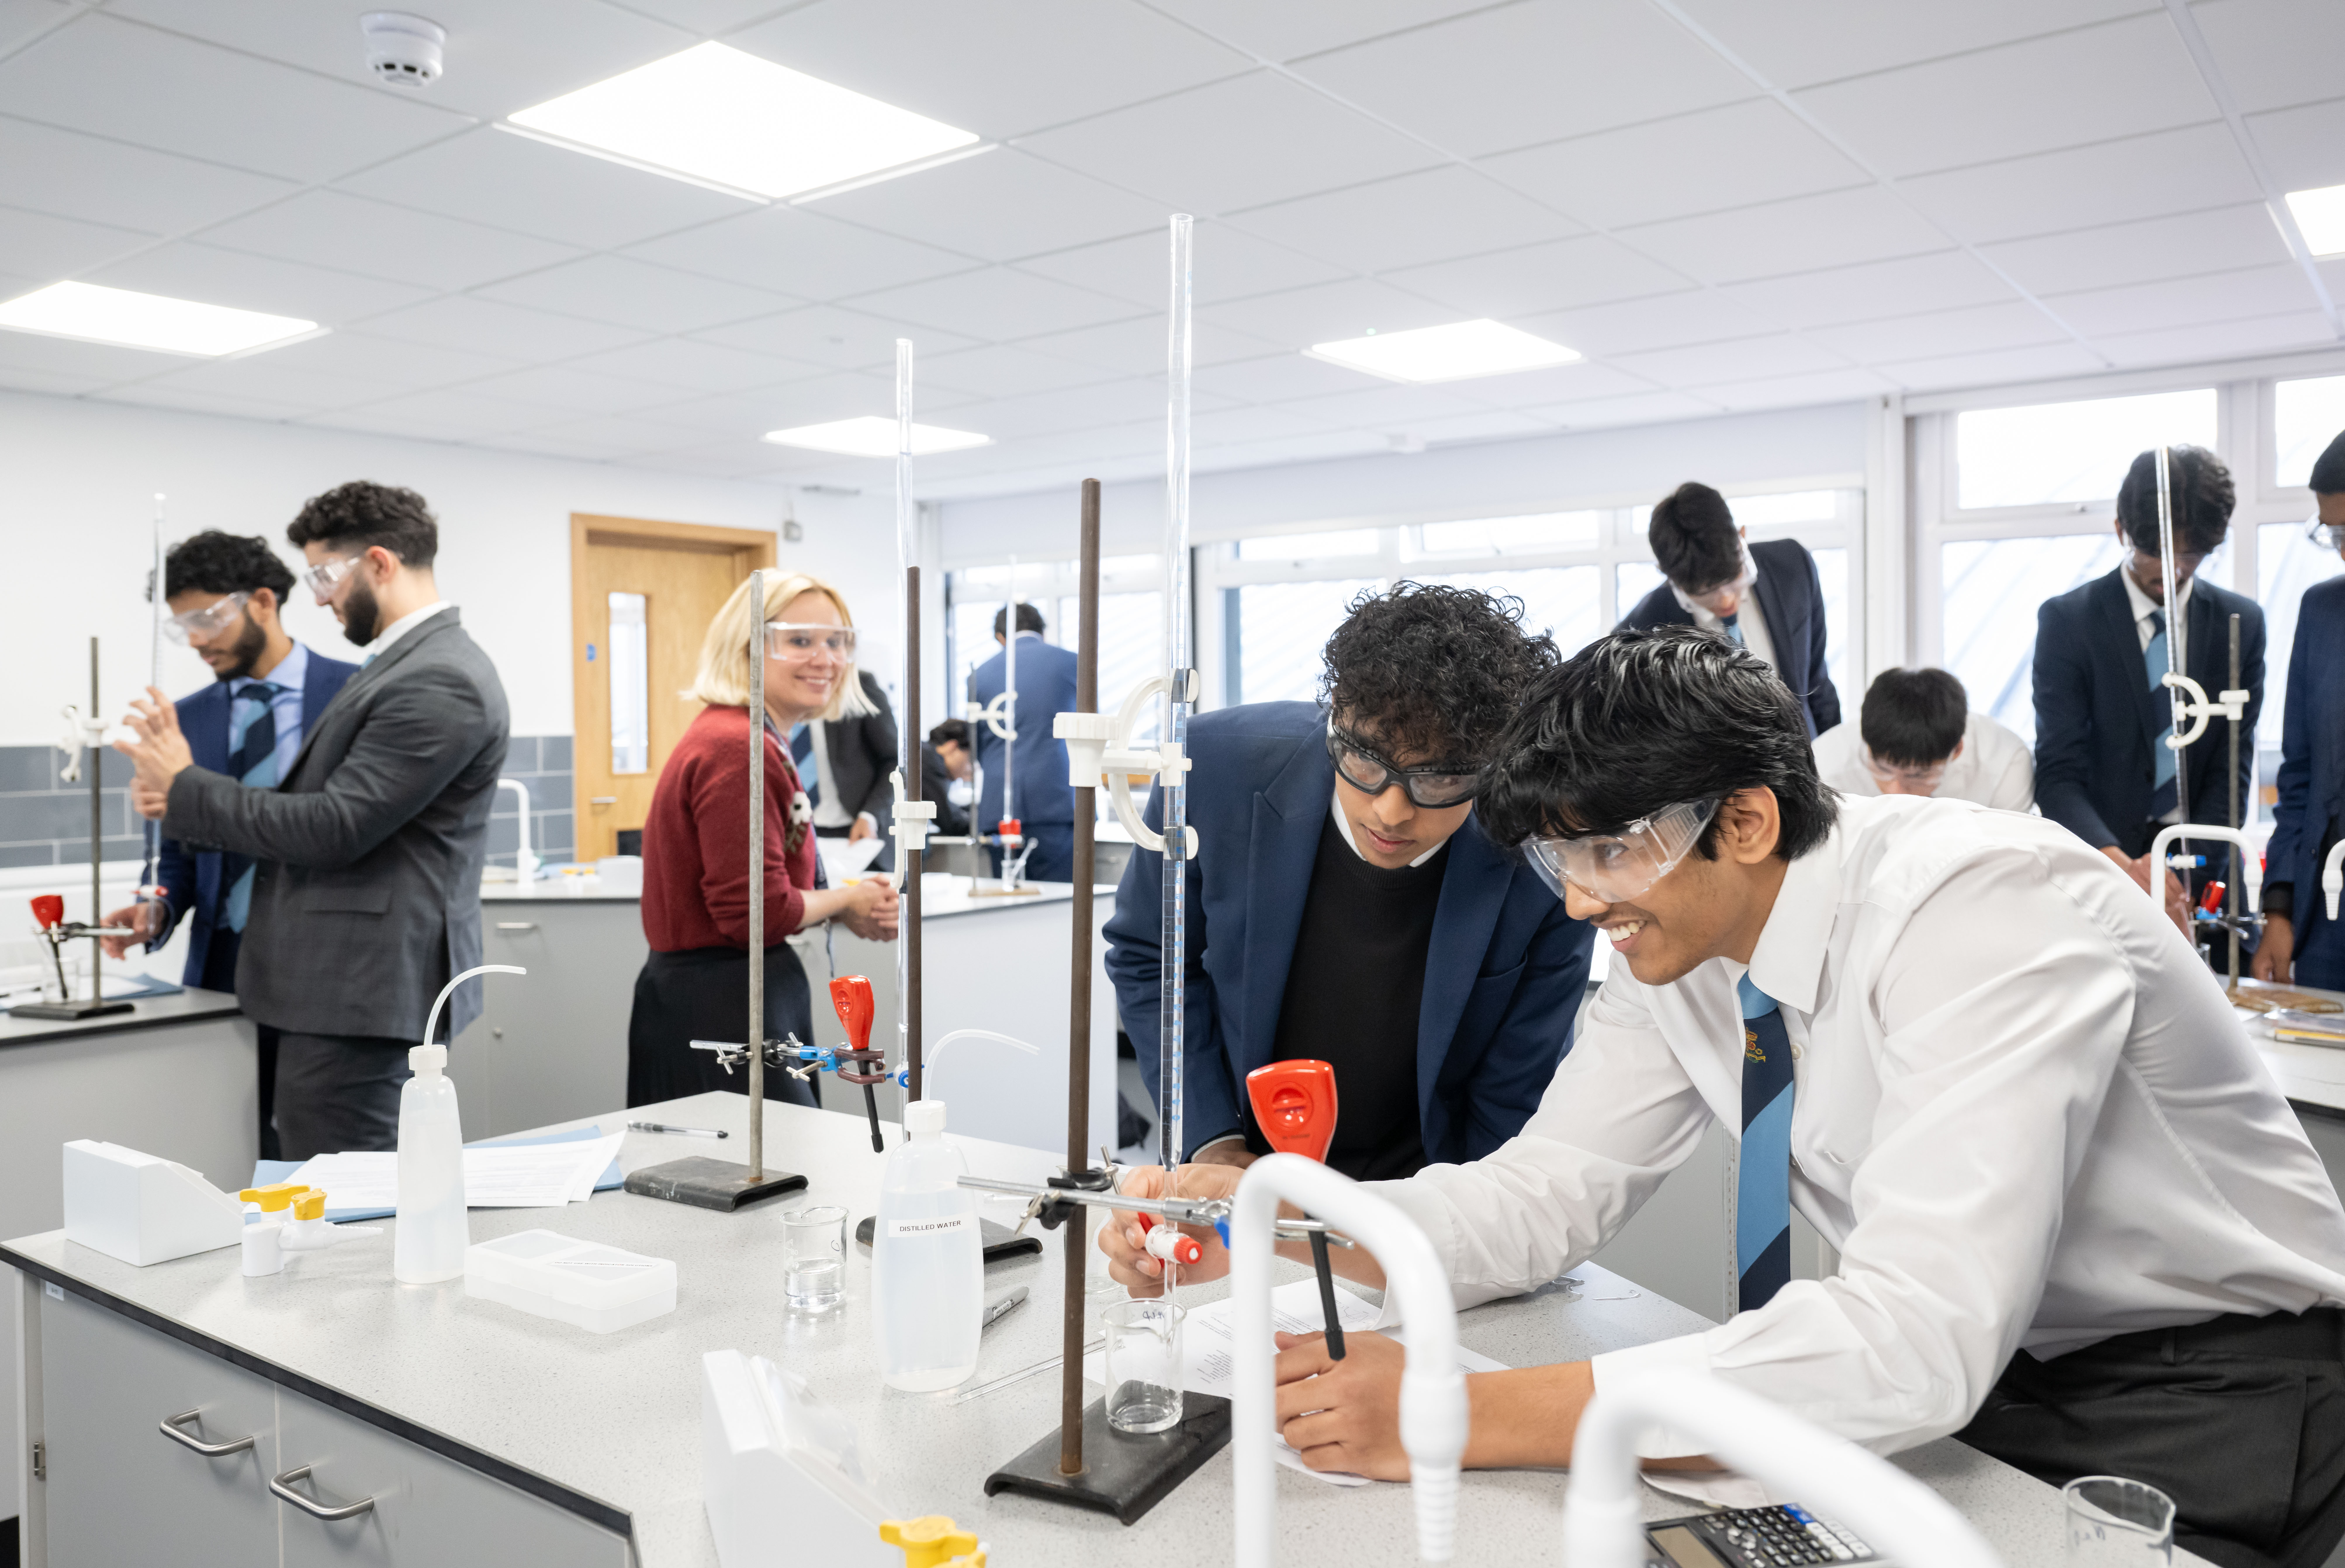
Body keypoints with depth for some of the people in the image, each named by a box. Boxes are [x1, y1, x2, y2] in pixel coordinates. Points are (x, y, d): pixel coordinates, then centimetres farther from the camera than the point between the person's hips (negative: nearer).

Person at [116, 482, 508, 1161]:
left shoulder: (440, 682, -18)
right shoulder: (405, 665, 15)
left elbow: (335, 829, -20)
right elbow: (330, 809, 17)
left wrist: (187, 787, -8)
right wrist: (189, 802, 6)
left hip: (362, 986, -10)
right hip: (352, 978, 10)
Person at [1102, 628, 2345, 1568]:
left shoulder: (1983, 910, -30)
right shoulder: (1681, 943, -7)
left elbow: (1917, 1335, -39)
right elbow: (1550, 1190, -4)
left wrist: (1465, 1415, -41)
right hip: (1956, 1383, 6)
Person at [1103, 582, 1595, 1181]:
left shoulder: (1547, 865, -20)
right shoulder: (1220, 764, -17)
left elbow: (1514, 1100, -7)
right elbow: (1148, 957, 0)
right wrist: (1212, 1138, -4)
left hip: (1421, 1191, -1)